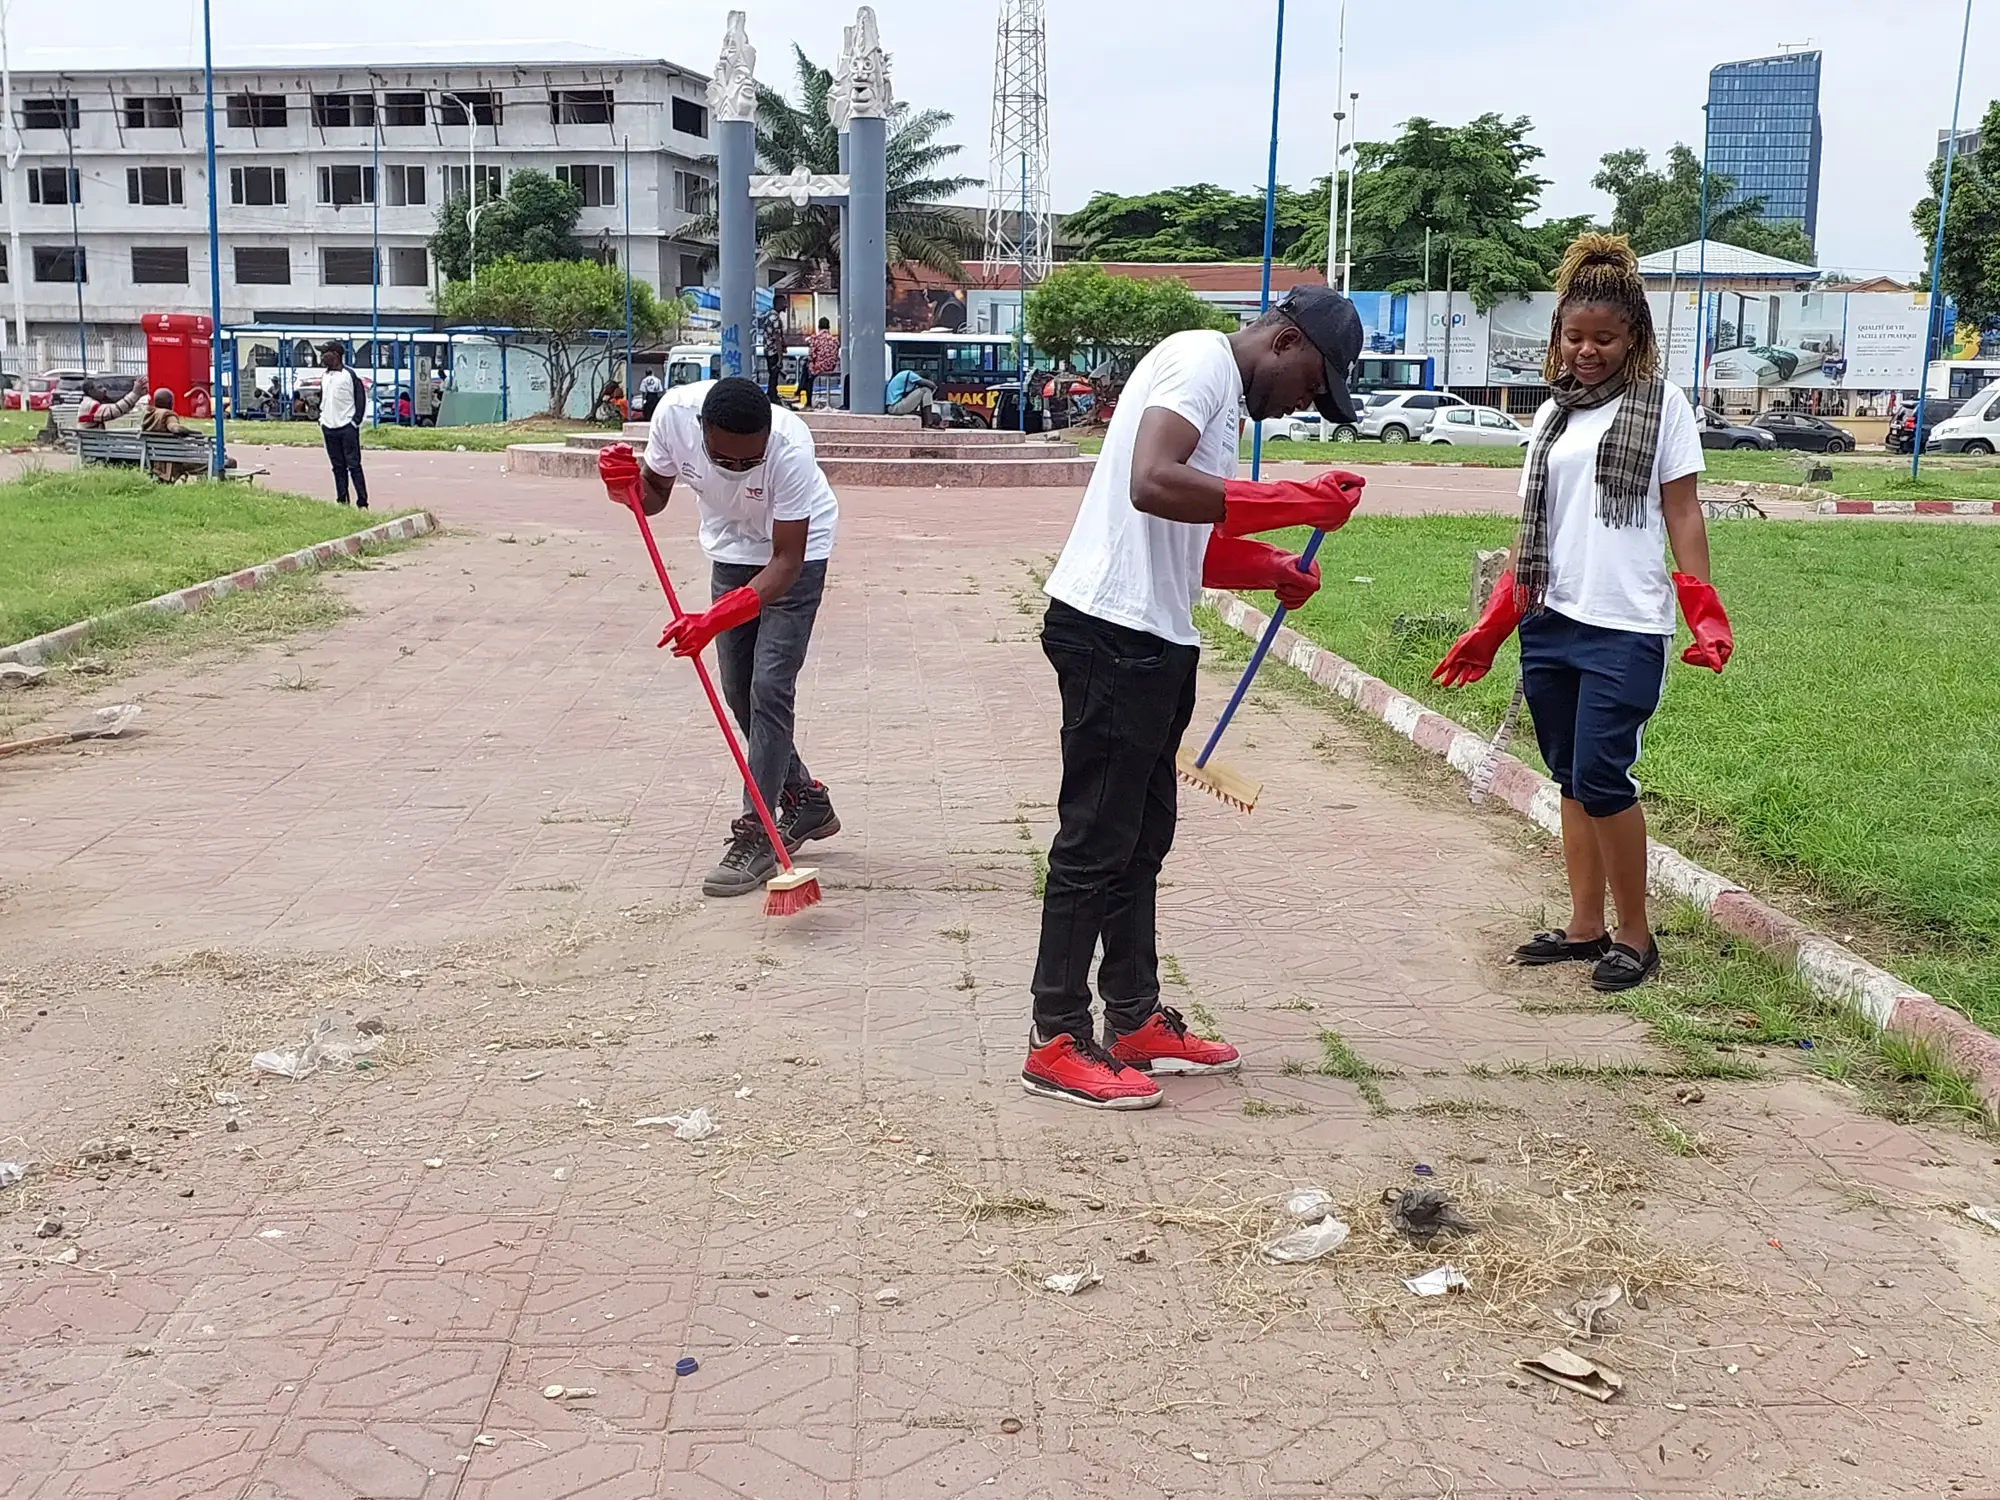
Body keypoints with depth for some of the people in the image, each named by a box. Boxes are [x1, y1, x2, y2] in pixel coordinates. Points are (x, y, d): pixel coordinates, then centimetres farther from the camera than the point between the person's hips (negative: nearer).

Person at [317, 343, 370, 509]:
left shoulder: (351, 375, -7)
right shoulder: (324, 375, 14)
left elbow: (361, 399, -6)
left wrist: (355, 421, -10)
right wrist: (321, 418, 13)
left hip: (347, 427, -7)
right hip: (329, 427, 7)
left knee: (353, 465, -7)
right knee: (338, 467, 9)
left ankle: (362, 503, -5)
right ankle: (342, 501, 13)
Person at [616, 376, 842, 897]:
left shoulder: (790, 448, -38)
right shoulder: (674, 412, -26)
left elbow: (786, 561, -35)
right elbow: (654, 495, -7)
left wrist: (716, 620, -46)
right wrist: (628, 487, -31)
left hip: (796, 555, -5)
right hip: (731, 551, 5)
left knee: (770, 688, -15)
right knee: (738, 692, 7)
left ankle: (756, 836, -9)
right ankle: (806, 801, 24)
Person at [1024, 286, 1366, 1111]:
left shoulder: (1221, 391, 21)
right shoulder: (1201, 359, -10)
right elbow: (1152, 485, -27)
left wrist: (1276, 569, 11)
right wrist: (1295, 502, -24)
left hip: (1151, 640, 10)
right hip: (1112, 634, -10)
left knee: (1141, 837, 15)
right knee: (1095, 842, -4)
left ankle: (1136, 1020, 25)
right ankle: (1056, 1042, 4)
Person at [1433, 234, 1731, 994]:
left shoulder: (1660, 404, 1)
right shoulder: (1553, 413, 14)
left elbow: (1682, 513, -2)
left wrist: (1704, 611, -13)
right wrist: (1490, 626, 12)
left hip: (1625, 627, -5)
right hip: (1550, 622, 6)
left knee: (1601, 777, -10)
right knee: (1570, 780, 9)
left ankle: (1635, 936, 3)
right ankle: (1585, 926, 18)